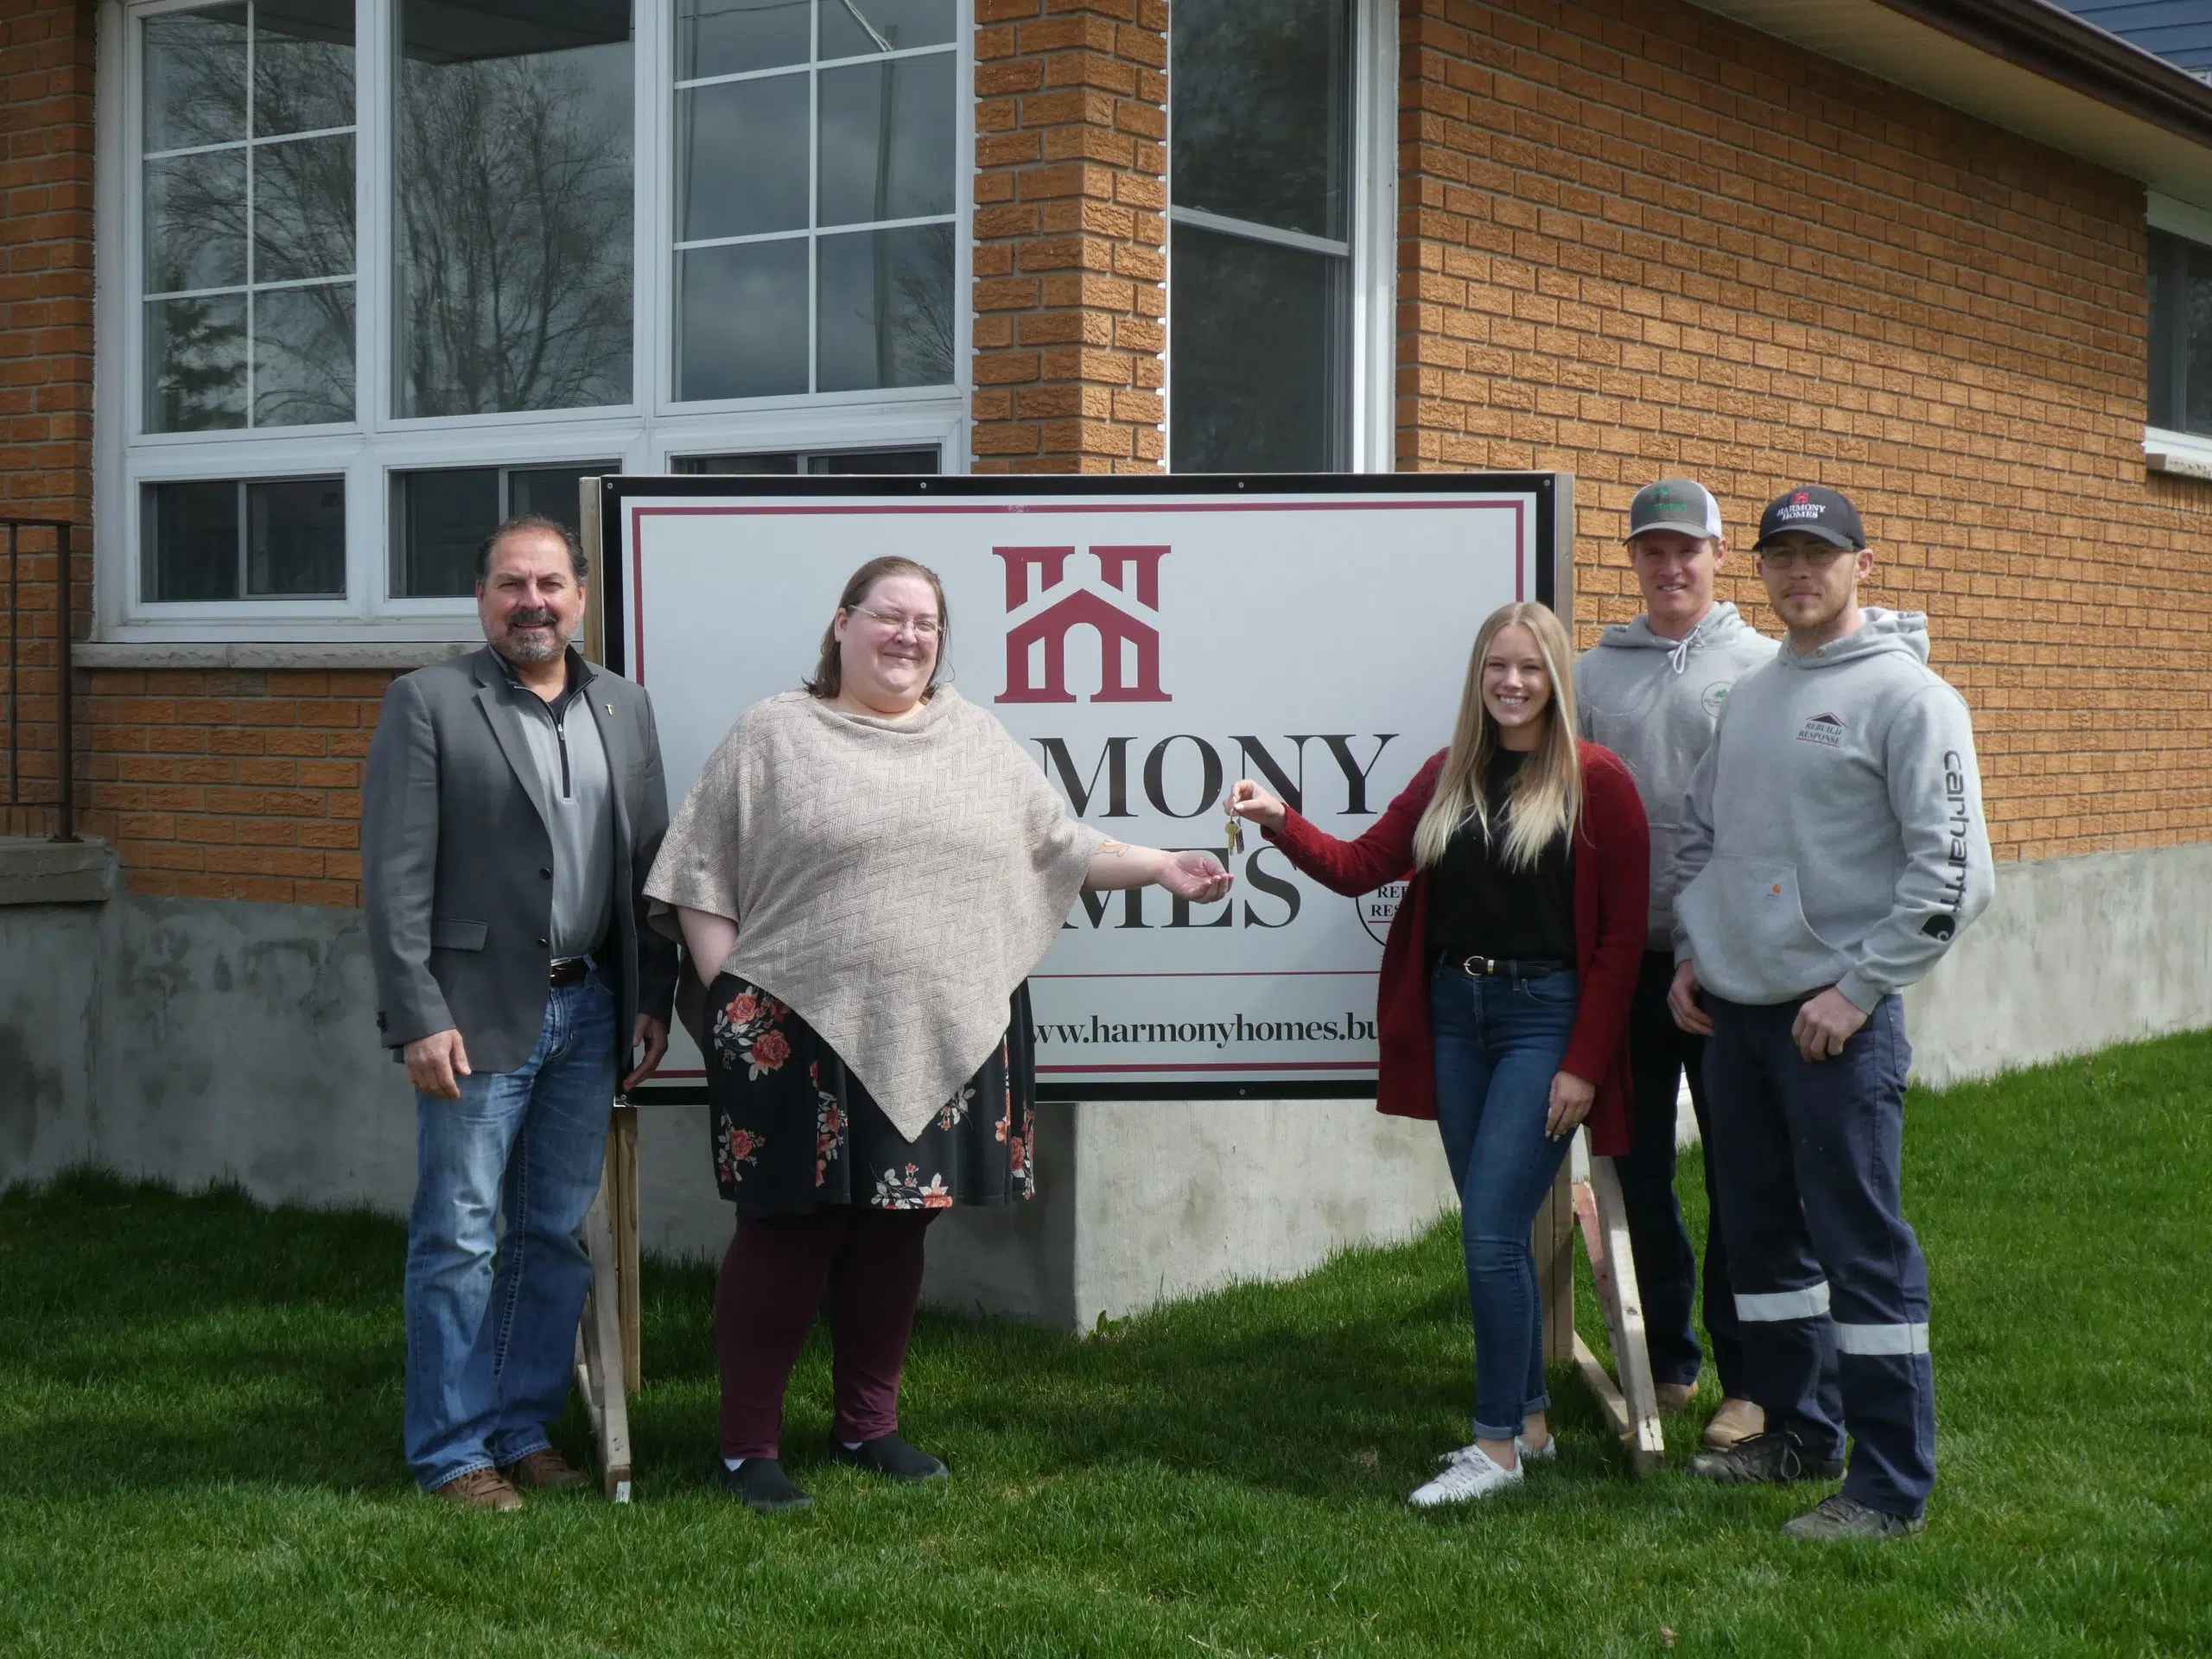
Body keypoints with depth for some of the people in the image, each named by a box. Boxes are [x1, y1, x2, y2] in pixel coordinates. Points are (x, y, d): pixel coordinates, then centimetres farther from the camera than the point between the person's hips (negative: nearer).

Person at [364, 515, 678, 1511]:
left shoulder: (623, 709, 11)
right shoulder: (427, 703, -4)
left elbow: (649, 863, 13)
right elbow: (395, 875, -9)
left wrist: (653, 999, 8)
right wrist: (419, 1019, -14)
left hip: (587, 1011, 5)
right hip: (478, 1012, -5)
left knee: (558, 1234, 11)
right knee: (459, 1238, 0)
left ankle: (526, 1428, 22)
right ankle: (451, 1452, 9)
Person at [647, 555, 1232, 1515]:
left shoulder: (976, 740, 15)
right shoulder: (773, 736, 2)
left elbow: (1063, 851, 18)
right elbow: (701, 881, 1)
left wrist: (1158, 867, 7)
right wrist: (727, 996, -6)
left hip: (943, 1041, 4)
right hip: (801, 1036, -4)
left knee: (895, 1233, 11)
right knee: (790, 1231, -1)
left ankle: (866, 1426, 25)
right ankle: (749, 1446, 8)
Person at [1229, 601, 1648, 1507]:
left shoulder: (1596, 782, -6)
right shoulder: (1449, 777, 11)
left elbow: (1622, 934, -8)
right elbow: (1361, 865, 8)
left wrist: (1585, 1064, -12)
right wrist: (1280, 823, -10)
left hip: (1545, 1017, -6)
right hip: (1454, 1014, 6)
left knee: (1491, 1229, -10)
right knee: (1496, 1231, 11)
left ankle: (1497, 1444, -1)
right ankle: (1529, 1419, 22)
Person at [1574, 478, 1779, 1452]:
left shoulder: (1764, 668, 1)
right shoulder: (1595, 673, 9)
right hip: (1625, 959, 3)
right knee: (1638, 1170, 10)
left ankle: (1748, 1377, 11)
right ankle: (1665, 1362, 23)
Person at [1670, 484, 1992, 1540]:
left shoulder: (1906, 695, -9)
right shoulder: (1748, 697, 14)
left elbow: (1952, 873, -14)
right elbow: (1698, 837, 24)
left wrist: (1857, 989, -16)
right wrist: (1690, 955, 12)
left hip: (1837, 1018, -7)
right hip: (1730, 1010, 8)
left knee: (1862, 1248, -5)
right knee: (1763, 1235, 15)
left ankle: (1892, 1484, 2)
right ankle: (1794, 1432, 29)